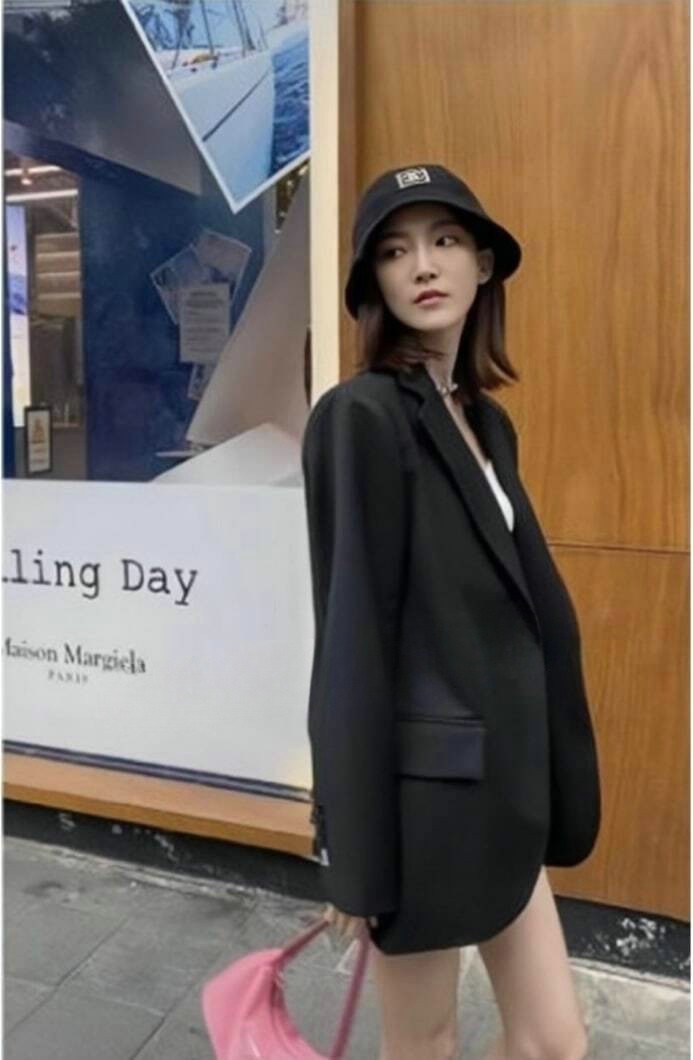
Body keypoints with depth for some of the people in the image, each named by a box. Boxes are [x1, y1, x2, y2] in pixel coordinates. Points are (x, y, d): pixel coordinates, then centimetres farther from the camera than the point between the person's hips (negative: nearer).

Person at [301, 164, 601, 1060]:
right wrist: (356, 851, -14)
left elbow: (526, 603, 11)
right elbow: (353, 630, -18)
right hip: (423, 782, -7)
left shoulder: (486, 420, 9)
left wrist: (540, 779, 13)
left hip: (502, 776, 8)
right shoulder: (360, 415, -15)